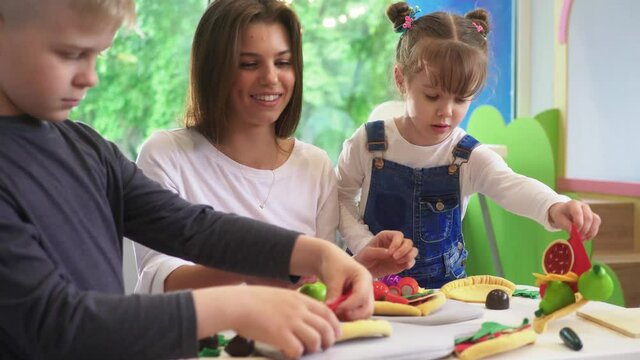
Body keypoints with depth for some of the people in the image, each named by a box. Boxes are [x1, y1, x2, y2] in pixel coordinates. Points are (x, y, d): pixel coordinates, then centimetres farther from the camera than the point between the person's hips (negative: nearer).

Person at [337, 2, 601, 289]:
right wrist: (363, 244, -11)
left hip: (444, 284, 3)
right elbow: (341, 197, 5)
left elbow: (513, 187, -28)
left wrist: (553, 207, -49)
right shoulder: (369, 143, -7)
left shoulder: (470, 157, -9)